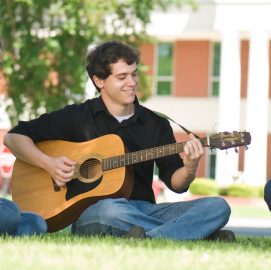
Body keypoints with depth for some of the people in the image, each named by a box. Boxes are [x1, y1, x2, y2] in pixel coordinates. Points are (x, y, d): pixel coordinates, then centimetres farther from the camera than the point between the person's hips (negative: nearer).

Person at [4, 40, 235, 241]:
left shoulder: (156, 125, 14)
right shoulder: (77, 117, 6)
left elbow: (176, 183, 11)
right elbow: (15, 137, 7)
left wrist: (189, 169, -13)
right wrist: (50, 164, -10)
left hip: (144, 210, 4)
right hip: (90, 215, -4)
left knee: (218, 207, -19)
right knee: (110, 209, -42)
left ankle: (147, 239, -44)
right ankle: (204, 235, -37)